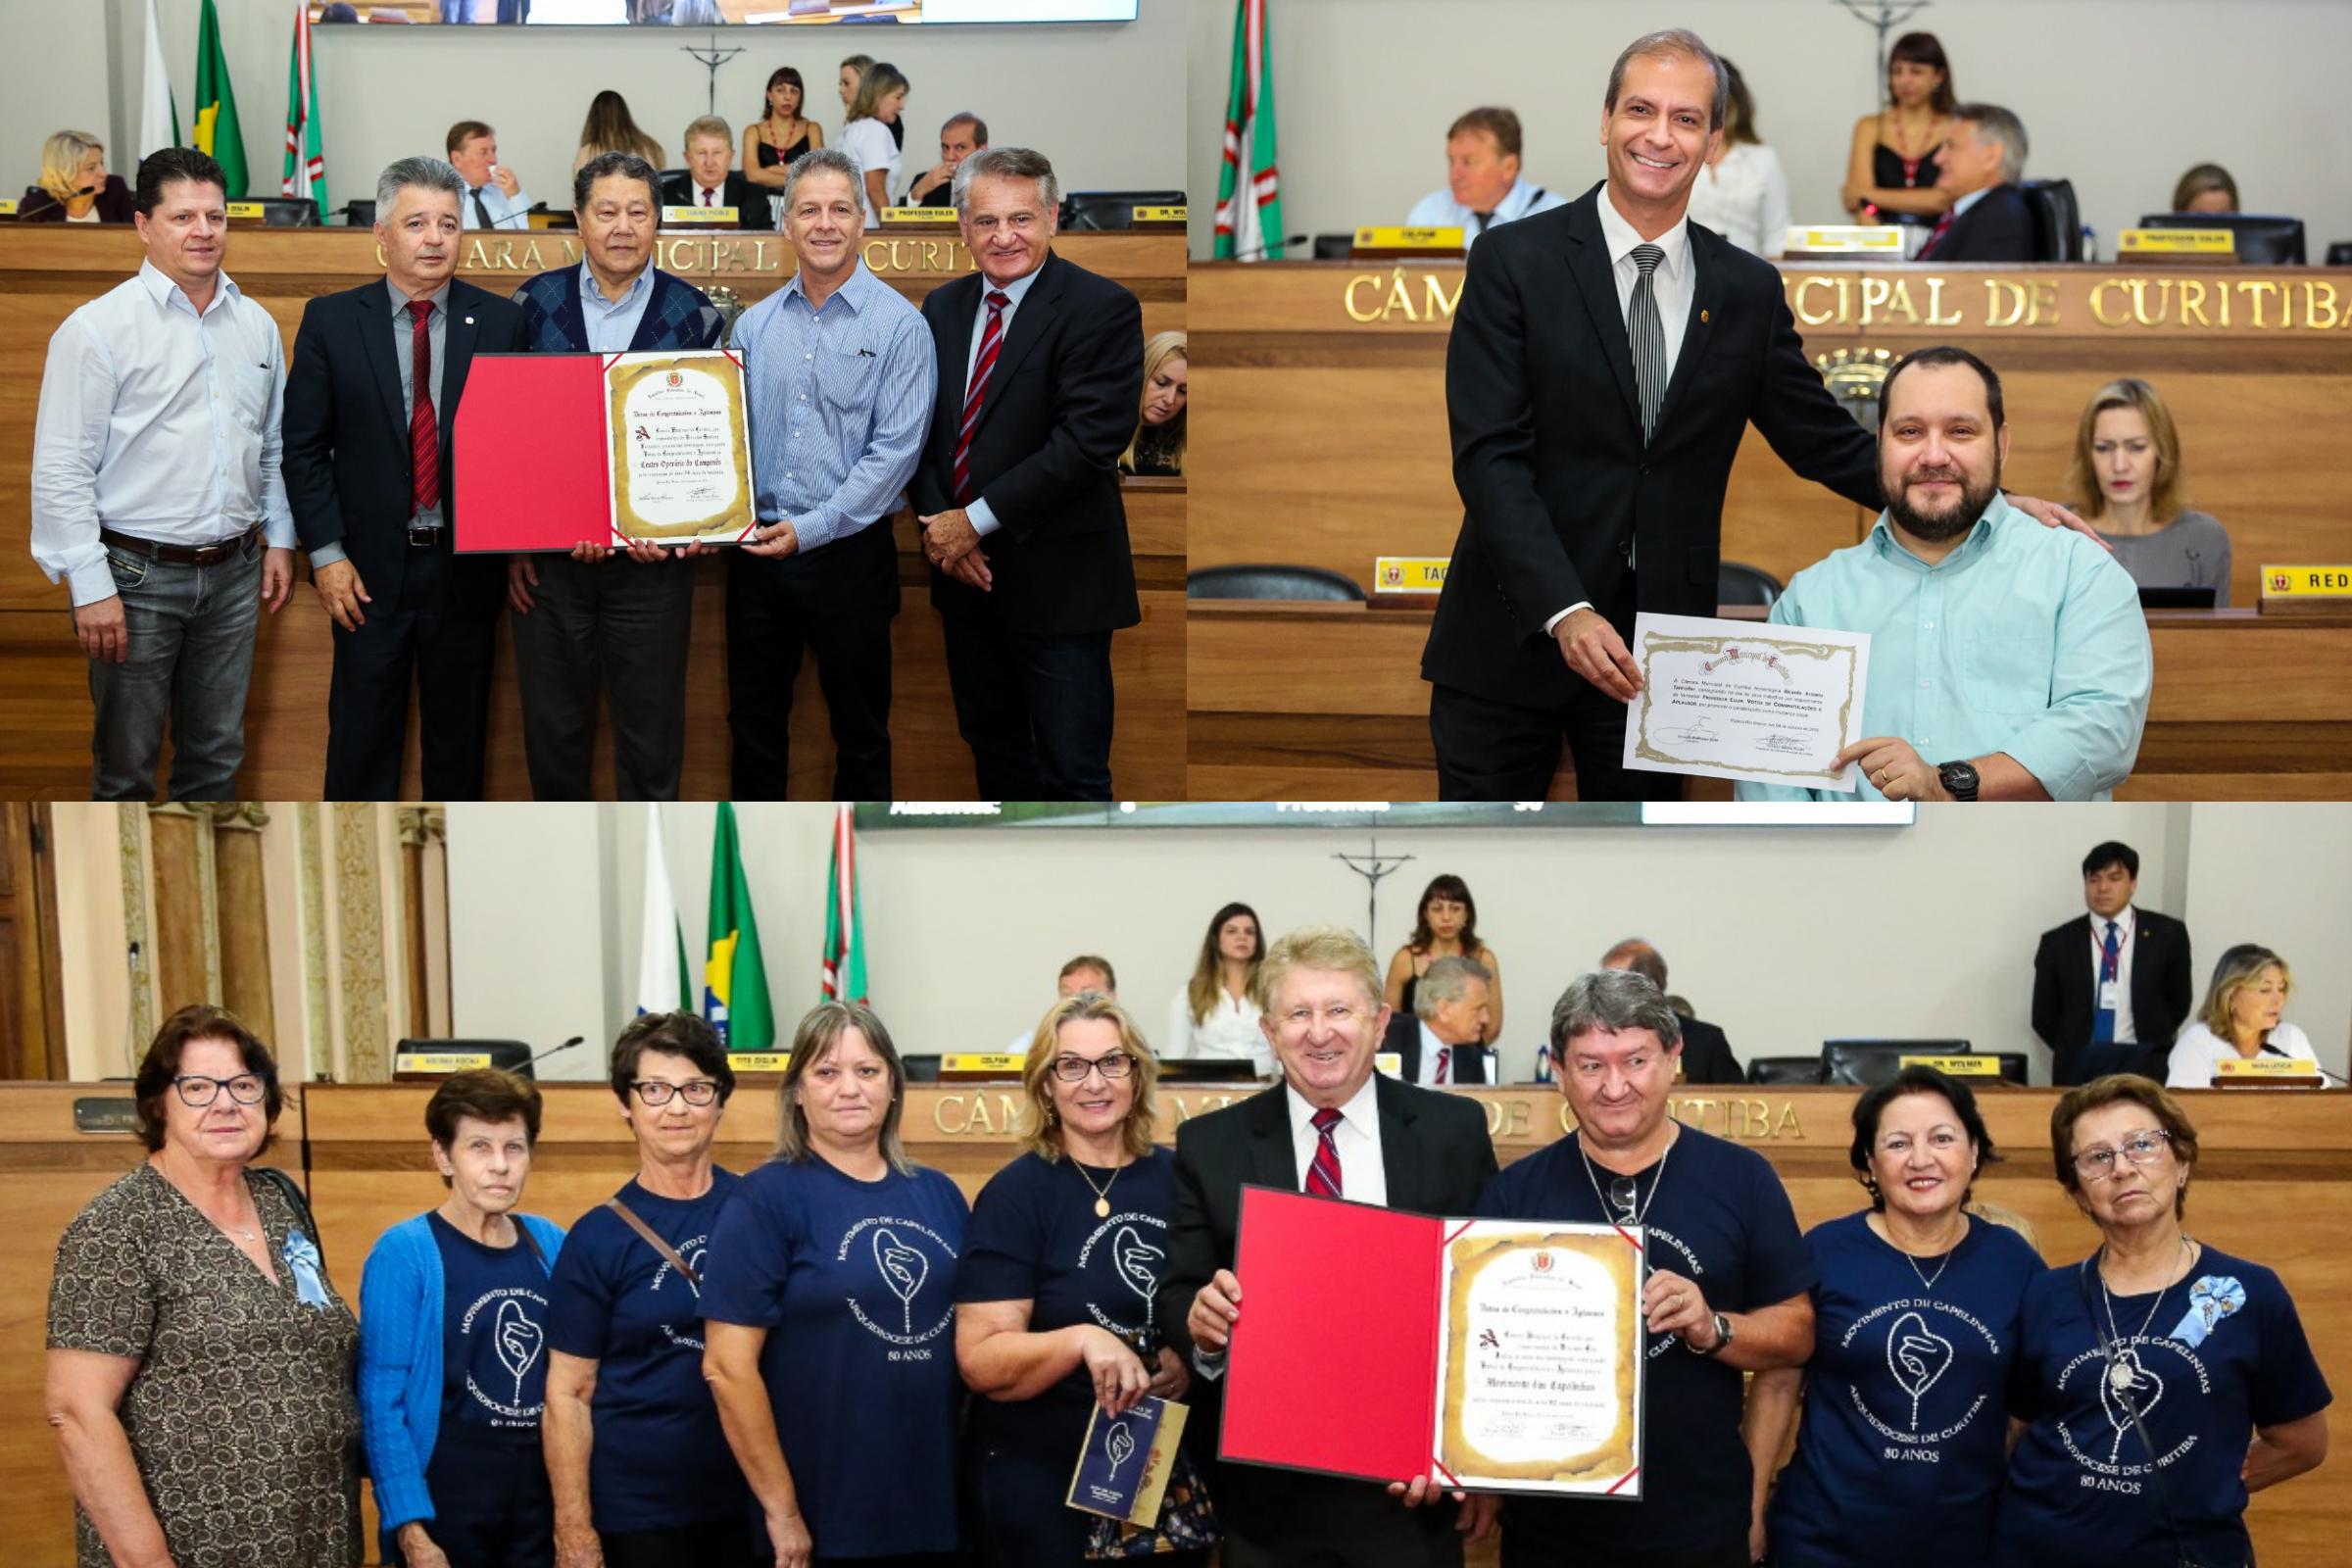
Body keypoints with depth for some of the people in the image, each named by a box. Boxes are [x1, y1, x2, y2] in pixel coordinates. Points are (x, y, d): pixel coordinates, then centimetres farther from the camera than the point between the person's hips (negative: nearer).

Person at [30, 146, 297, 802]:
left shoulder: (257, 325, 9)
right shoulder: (98, 328, -8)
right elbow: (61, 470, -11)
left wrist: (279, 538, 12)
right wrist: (91, 588, -15)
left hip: (234, 572, 5)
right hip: (136, 575, -5)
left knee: (217, 753, 14)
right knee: (126, 763, 4)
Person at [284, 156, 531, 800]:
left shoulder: (502, 321, 1)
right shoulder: (331, 320, 0)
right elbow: (303, 446, 0)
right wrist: (326, 553, -6)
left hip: (466, 569, 1)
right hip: (369, 568, 0)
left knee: (459, 731, 12)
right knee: (362, 733, 7)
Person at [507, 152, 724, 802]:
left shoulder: (693, 315, 1)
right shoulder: (535, 303, 3)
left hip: (652, 558, -1)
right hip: (544, 559, 1)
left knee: (652, 733, 6)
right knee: (552, 727, 11)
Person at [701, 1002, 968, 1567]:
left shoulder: (939, 1194, 8)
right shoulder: (766, 1199, -8)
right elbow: (727, 1366, -12)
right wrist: (781, 1509, -14)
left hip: (941, 1507, 5)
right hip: (824, 1520, -5)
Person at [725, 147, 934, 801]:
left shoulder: (899, 324, -7)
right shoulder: (754, 324, 7)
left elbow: (895, 450, -14)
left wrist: (809, 529, -18)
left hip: (847, 553, -4)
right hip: (756, 550, 4)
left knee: (860, 725, 8)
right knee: (754, 719, 14)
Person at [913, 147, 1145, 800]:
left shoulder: (1102, 308, -10)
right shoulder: (943, 307, 11)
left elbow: (1088, 441, -18)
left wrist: (976, 521, -16)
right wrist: (939, 527, -6)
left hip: (1057, 578, -6)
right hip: (966, 573, 6)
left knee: (1071, 771, -3)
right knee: (993, 748, 17)